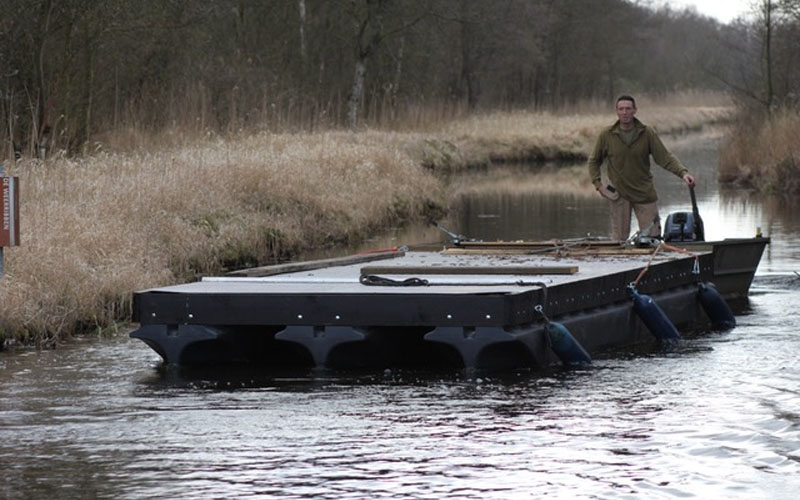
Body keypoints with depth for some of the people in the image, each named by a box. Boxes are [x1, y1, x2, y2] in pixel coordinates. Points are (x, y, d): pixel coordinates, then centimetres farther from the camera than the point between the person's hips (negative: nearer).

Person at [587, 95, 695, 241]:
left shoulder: (647, 133, -3)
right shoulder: (607, 136, -2)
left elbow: (665, 157, -6)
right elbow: (594, 161, 10)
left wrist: (683, 172, -21)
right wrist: (598, 184, -2)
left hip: (645, 193, 1)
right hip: (619, 195, -1)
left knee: (653, 236, 2)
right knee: (619, 239, 3)